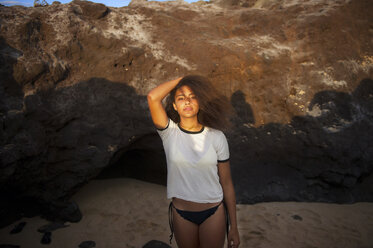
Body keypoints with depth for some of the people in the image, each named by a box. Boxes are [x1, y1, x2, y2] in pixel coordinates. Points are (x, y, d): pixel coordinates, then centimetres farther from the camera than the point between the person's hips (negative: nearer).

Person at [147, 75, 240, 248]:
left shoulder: (216, 137, -8)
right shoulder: (169, 132, -9)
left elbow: (227, 184, -4)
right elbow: (153, 97, -27)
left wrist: (233, 227, -1)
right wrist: (181, 79, -12)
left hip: (213, 213, 0)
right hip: (181, 214, 0)